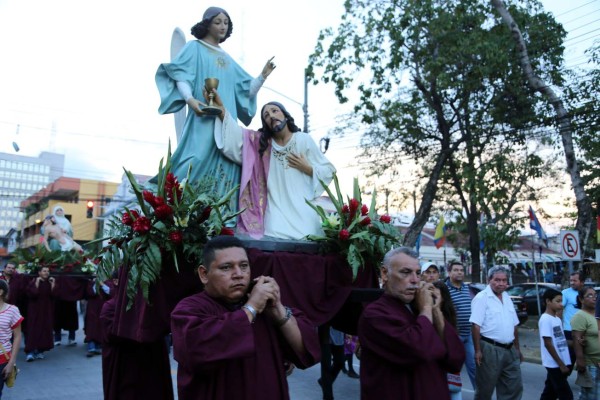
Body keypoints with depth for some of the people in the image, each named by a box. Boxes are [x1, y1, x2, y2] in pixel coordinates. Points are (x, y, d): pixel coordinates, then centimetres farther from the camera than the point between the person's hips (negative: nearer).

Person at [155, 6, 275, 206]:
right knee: (197, 162, -21)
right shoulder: (194, 48, 9)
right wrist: (189, 98, -23)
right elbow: (180, 75, -5)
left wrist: (263, 76, 5)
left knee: (225, 169, -4)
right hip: (203, 119, -6)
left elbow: (246, 90, 22)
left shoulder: (227, 59, 25)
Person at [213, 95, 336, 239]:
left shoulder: (304, 140, 4)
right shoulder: (261, 142, 11)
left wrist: (307, 168, -8)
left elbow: (329, 171, 7)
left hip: (302, 208, -1)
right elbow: (235, 133, -5)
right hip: (276, 209, 1)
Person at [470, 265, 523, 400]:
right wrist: (478, 351, -21)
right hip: (490, 350, -7)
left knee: (514, 388, 12)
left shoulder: (507, 297, 12)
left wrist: (517, 348, 18)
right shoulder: (482, 298, -12)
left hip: (510, 350, 7)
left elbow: (514, 326, 19)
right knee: (485, 389, 4)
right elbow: (476, 325, -17)